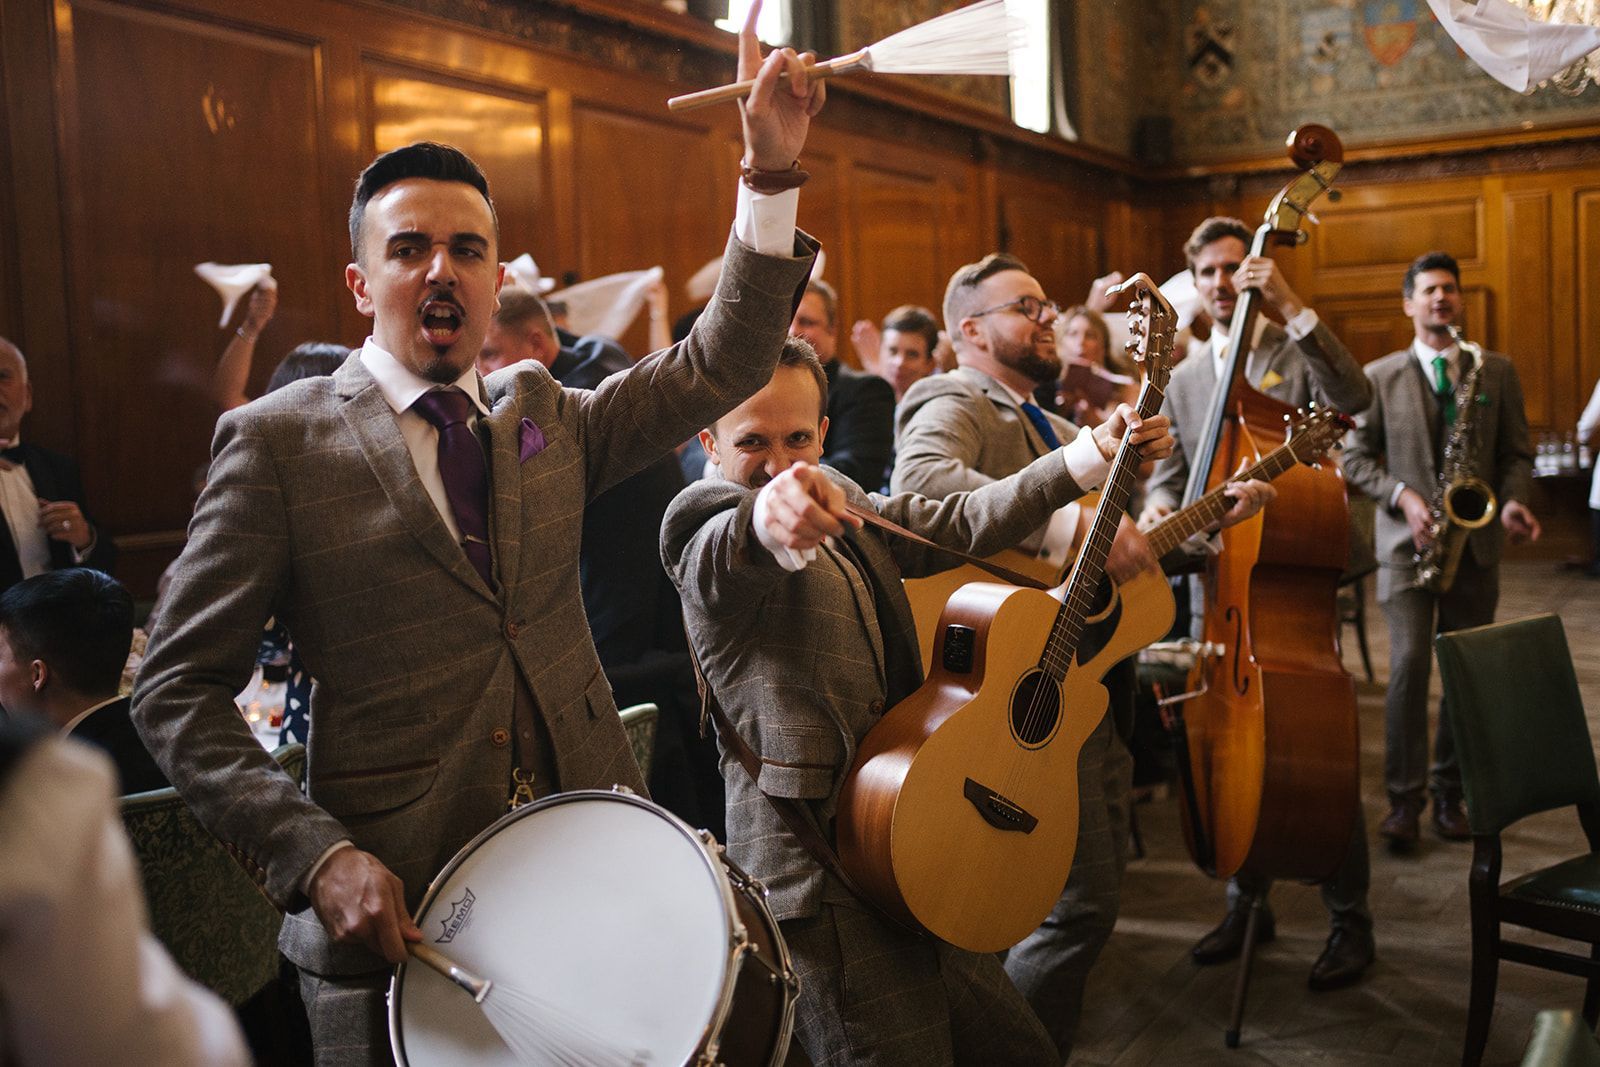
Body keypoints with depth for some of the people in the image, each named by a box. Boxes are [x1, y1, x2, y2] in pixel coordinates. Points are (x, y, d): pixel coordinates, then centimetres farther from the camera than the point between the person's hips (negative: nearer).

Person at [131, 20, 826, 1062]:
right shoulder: (277, 440, -4)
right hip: (395, 910, -4)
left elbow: (719, 366, 1)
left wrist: (771, 172, -10)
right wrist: (318, 854, -17)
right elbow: (178, 688, -6)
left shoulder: (545, 414, 9)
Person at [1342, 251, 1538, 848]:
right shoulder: (1380, 376, 4)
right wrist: (1403, 496, -13)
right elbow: (1356, 457, 3)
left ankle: (1449, 793, 19)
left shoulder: (1497, 372, 9)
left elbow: (1517, 453, 9)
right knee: (1409, 664, -11)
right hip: (1407, 541, -2)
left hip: (1476, 542, 2)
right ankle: (1404, 798, -1)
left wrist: (1511, 503, -11)